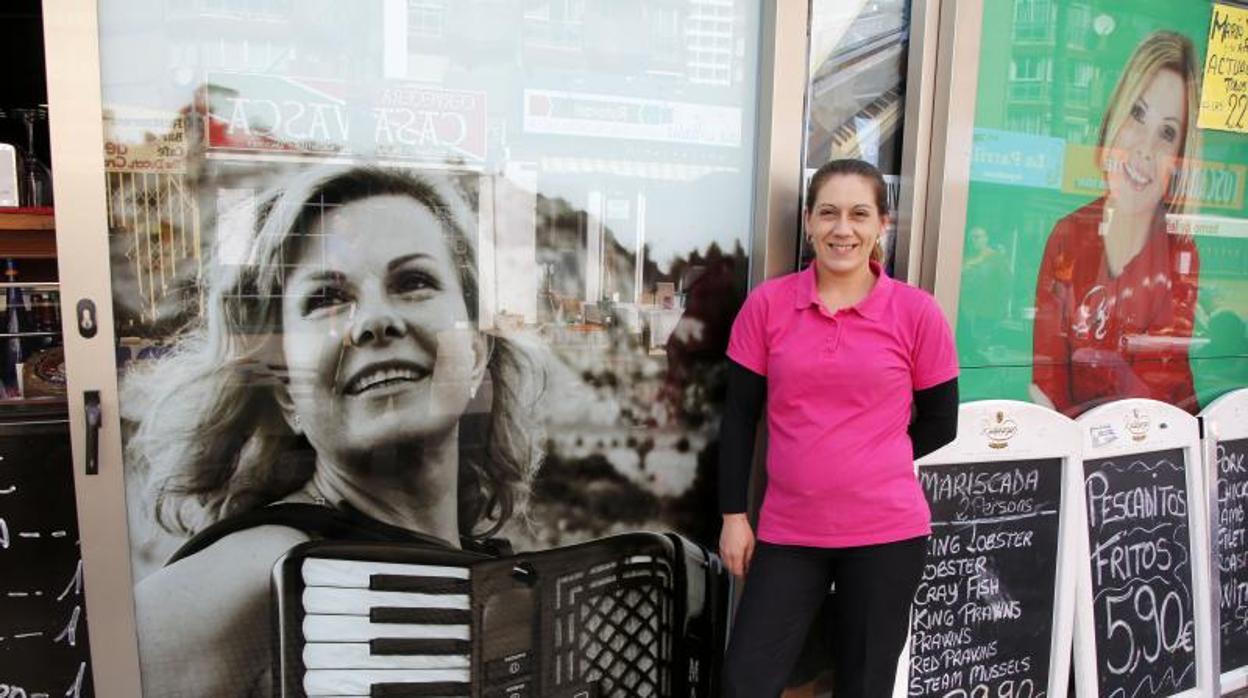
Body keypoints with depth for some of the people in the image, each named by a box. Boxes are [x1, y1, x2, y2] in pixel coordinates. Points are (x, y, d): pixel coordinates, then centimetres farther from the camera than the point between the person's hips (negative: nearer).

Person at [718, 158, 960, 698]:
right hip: (788, 532, 1)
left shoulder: (917, 313, -6)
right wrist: (733, 515, 1)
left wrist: (867, 466, 2)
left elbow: (939, 423, 5)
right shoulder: (767, 304, -3)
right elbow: (739, 418, 1)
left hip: (887, 532, -1)